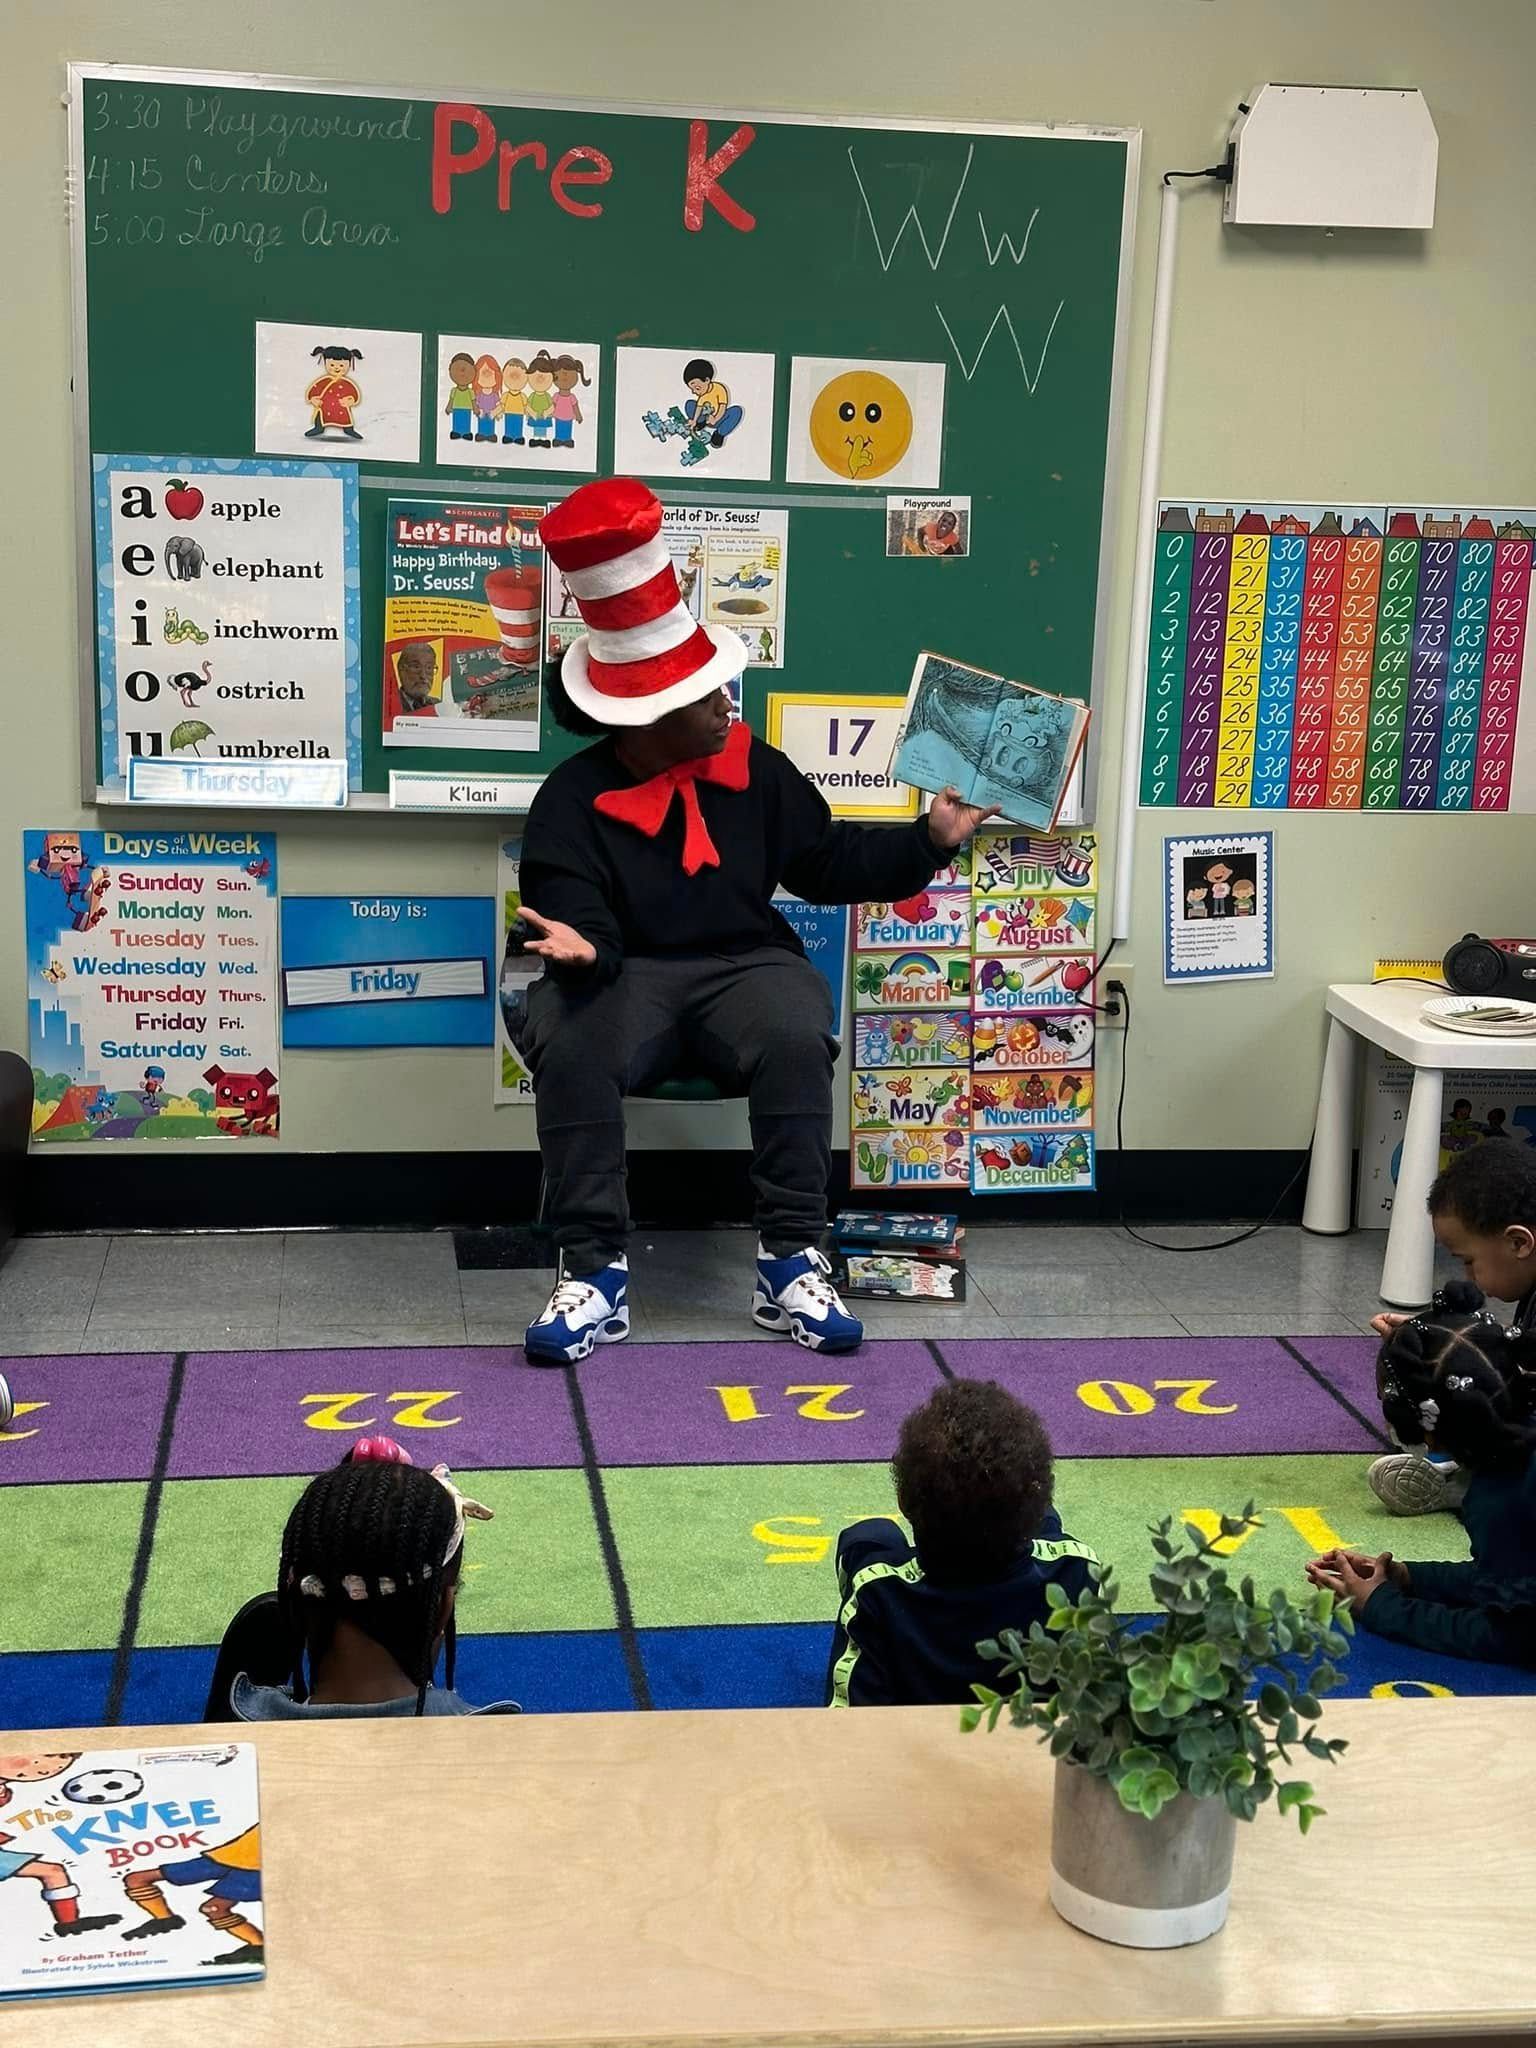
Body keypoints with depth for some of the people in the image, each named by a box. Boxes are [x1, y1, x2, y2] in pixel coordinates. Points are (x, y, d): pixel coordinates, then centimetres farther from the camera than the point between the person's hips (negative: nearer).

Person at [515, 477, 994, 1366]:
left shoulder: (758, 771, 8)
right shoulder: (575, 798, -3)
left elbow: (831, 862, 18)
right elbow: (579, 916, -9)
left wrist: (929, 840, 10)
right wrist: (580, 946, -33)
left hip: (745, 966, 2)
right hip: (627, 976, -2)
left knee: (796, 1040, -33)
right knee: (570, 1051, -35)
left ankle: (791, 1264, -22)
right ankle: (595, 1274, -25)